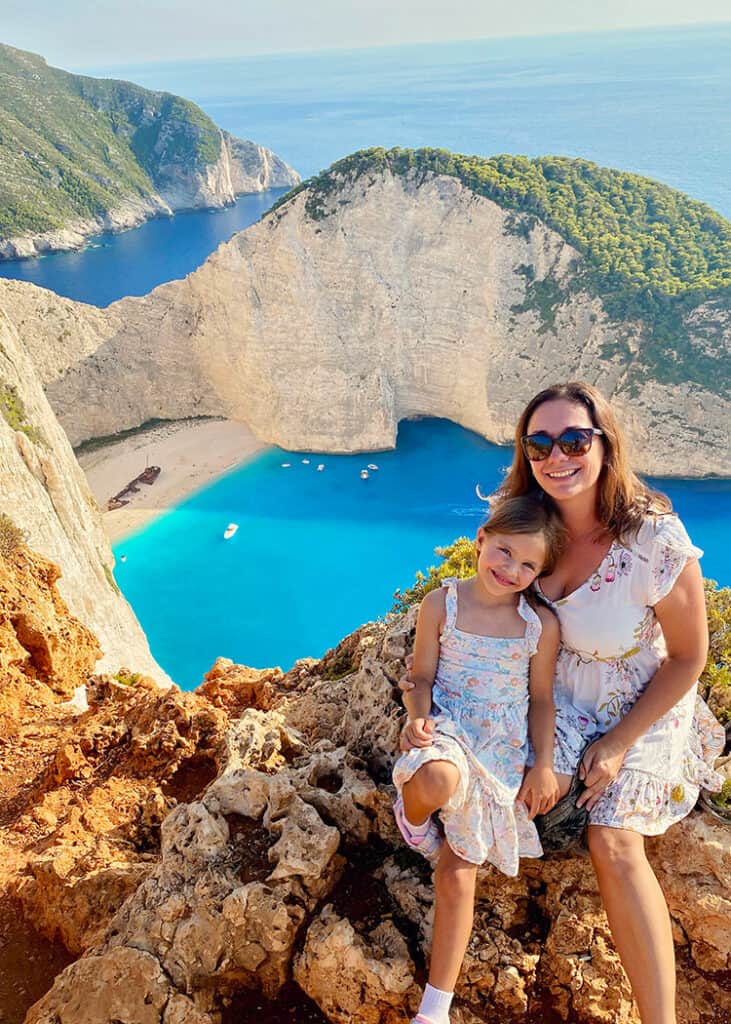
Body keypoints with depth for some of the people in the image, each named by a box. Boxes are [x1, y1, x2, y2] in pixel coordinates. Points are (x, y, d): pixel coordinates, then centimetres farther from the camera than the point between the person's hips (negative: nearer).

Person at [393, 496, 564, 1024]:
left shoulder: (541, 624, -5)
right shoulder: (441, 604, -8)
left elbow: (542, 699, 4)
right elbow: (421, 678, -1)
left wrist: (543, 766, -1)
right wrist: (418, 717, -21)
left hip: (501, 753, 1)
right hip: (446, 730, -1)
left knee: (458, 872, 3)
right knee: (437, 781, -40)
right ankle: (412, 813, 1)